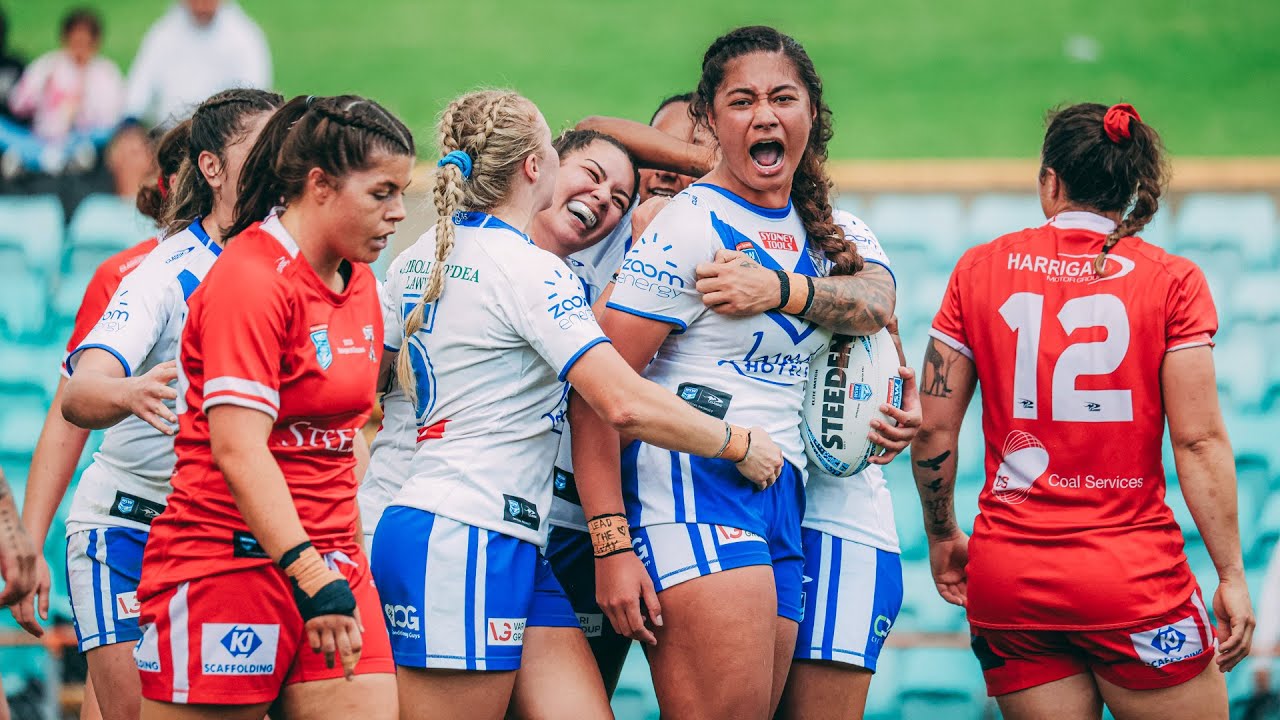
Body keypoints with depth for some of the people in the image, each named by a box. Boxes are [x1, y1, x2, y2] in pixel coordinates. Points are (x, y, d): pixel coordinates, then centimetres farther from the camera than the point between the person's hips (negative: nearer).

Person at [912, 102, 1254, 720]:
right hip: (1133, 574, -3)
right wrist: (1231, 575, -2)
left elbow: (932, 429, 6)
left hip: (1006, 576, 3)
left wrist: (942, 537, 20)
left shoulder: (980, 270, 5)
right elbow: (1199, 441, -7)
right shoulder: (1172, 281, -2)